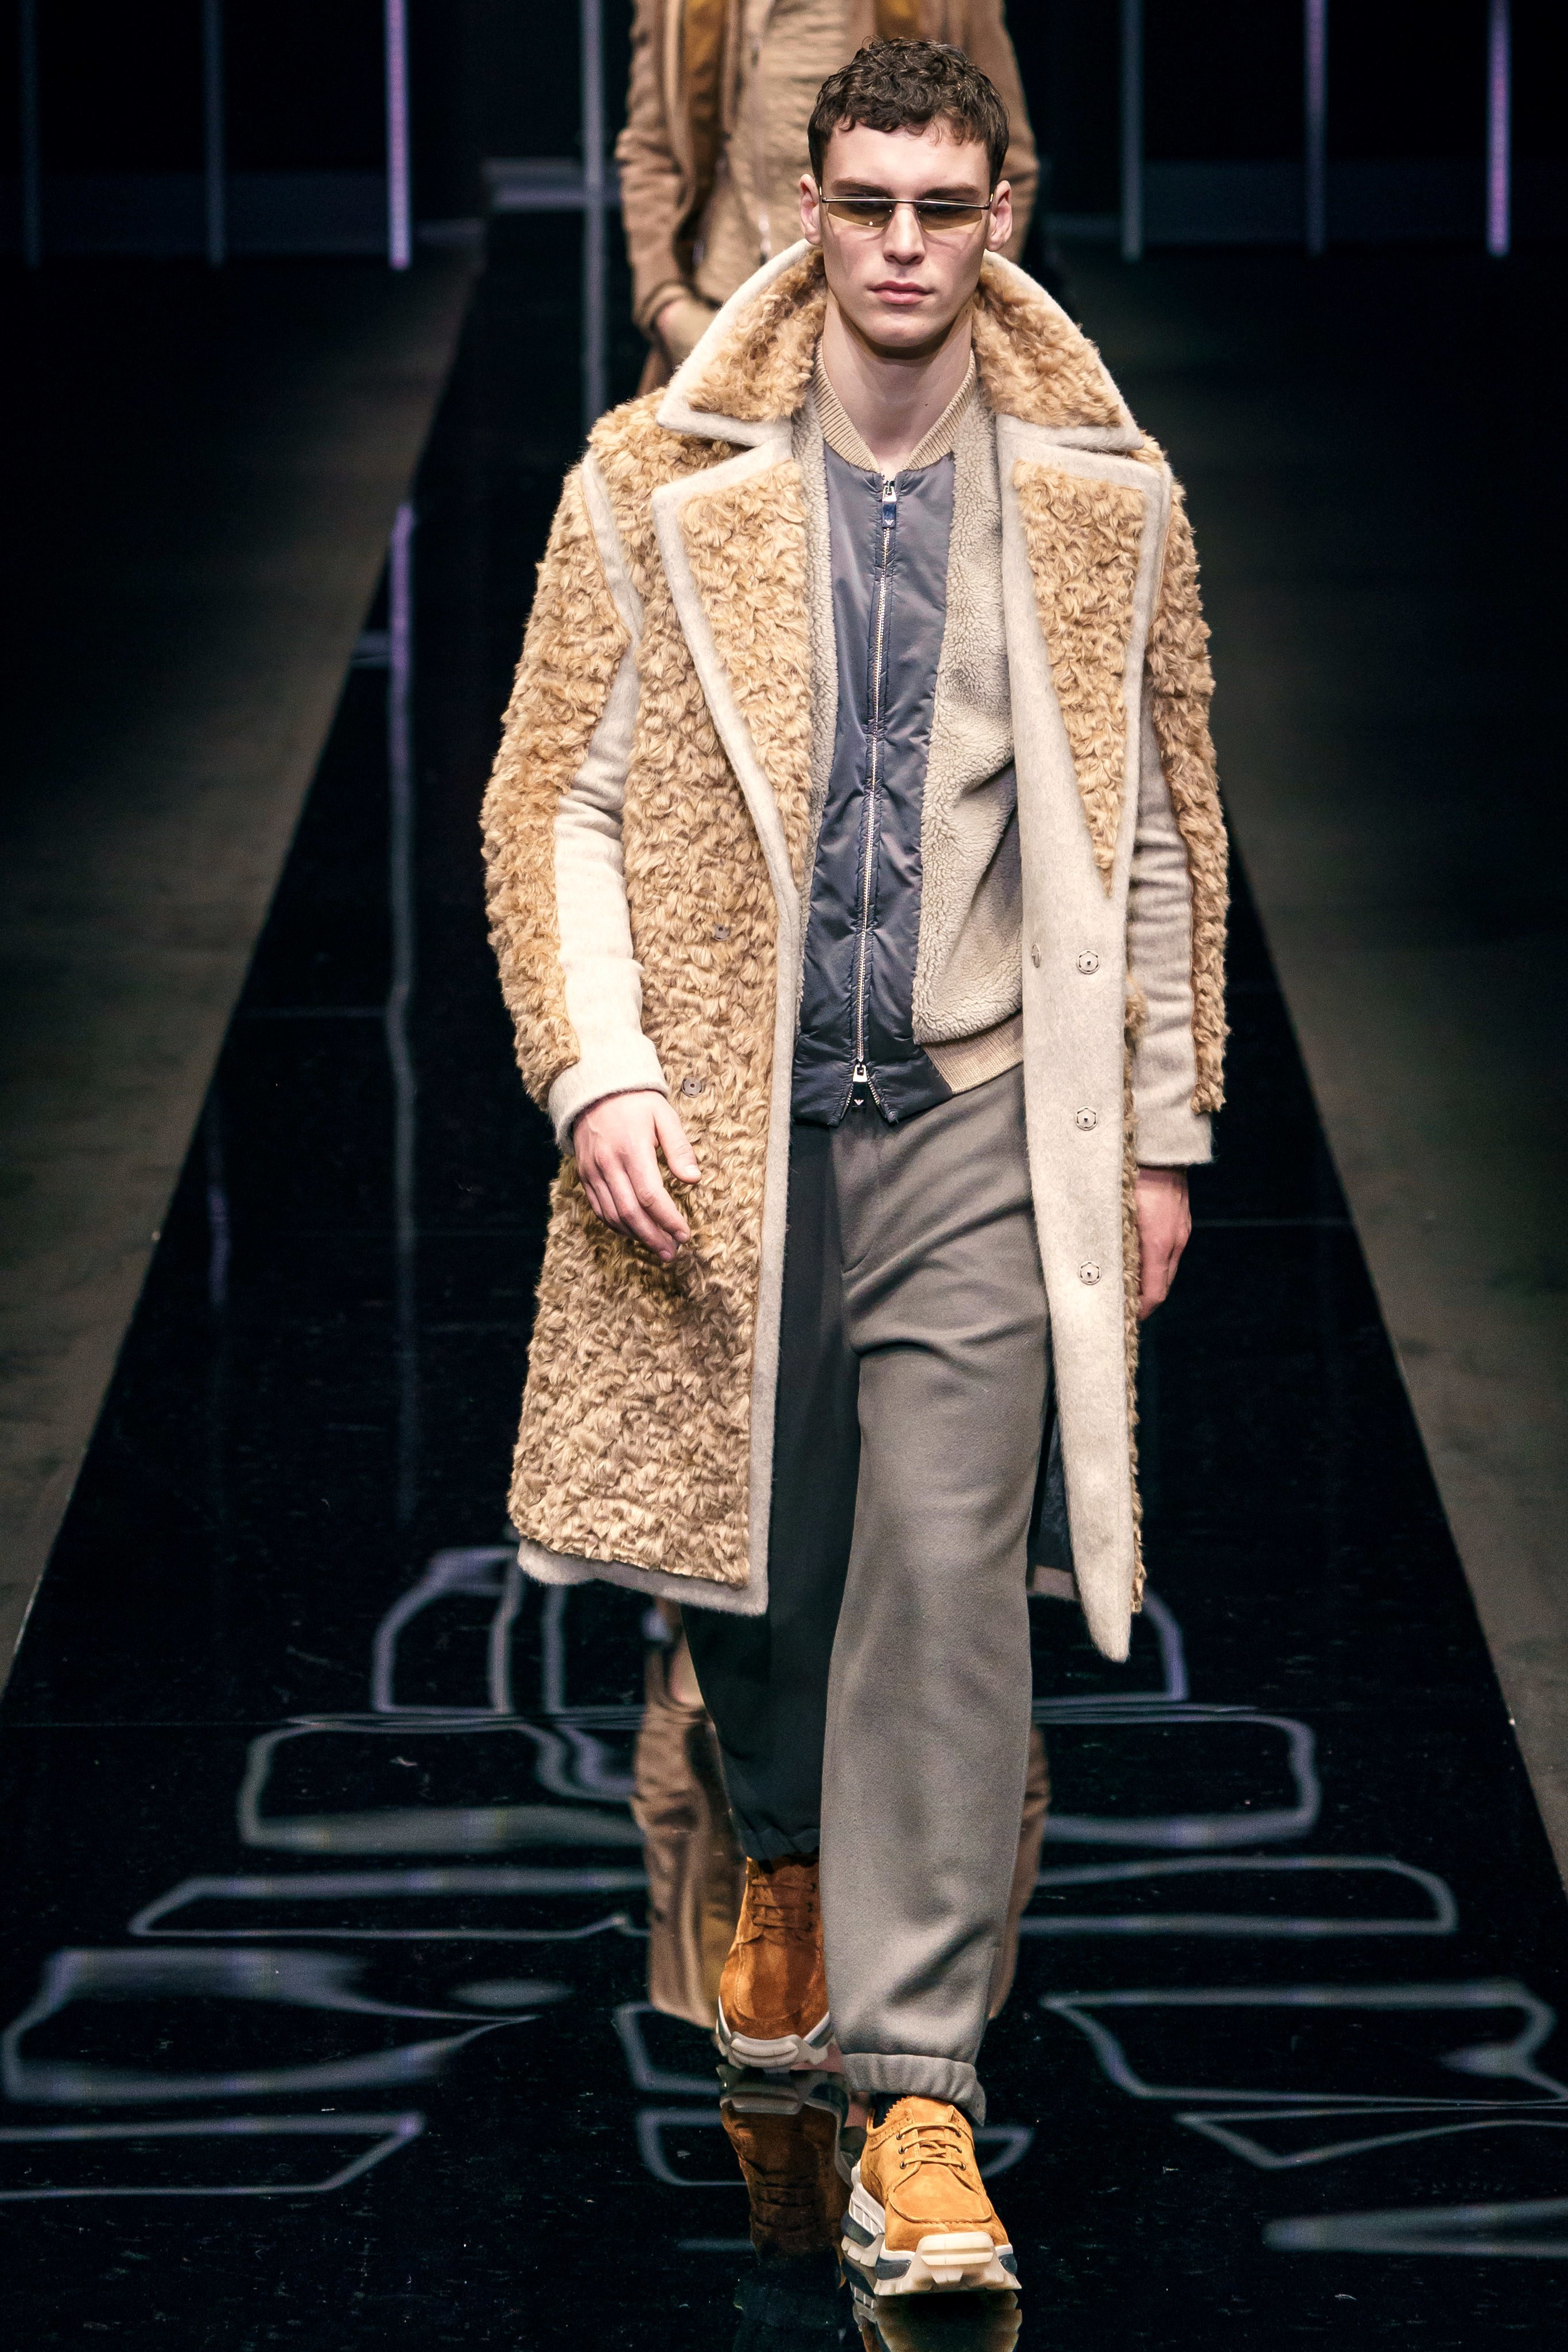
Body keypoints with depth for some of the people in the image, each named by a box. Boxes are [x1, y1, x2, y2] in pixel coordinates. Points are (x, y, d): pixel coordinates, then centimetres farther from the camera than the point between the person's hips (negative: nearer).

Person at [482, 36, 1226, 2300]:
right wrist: (601, 1074, -11)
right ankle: (792, 1853, 45)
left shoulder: (1103, 507, 4)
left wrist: (1161, 1136, 9)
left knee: (945, 1579, -9)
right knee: (746, 1556, 12)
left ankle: (916, 2083, -4)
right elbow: (554, 804, 1)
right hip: (725, 1115, 1)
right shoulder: (657, 492, -1)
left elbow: (1160, 836, 10)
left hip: (977, 1121, 0)